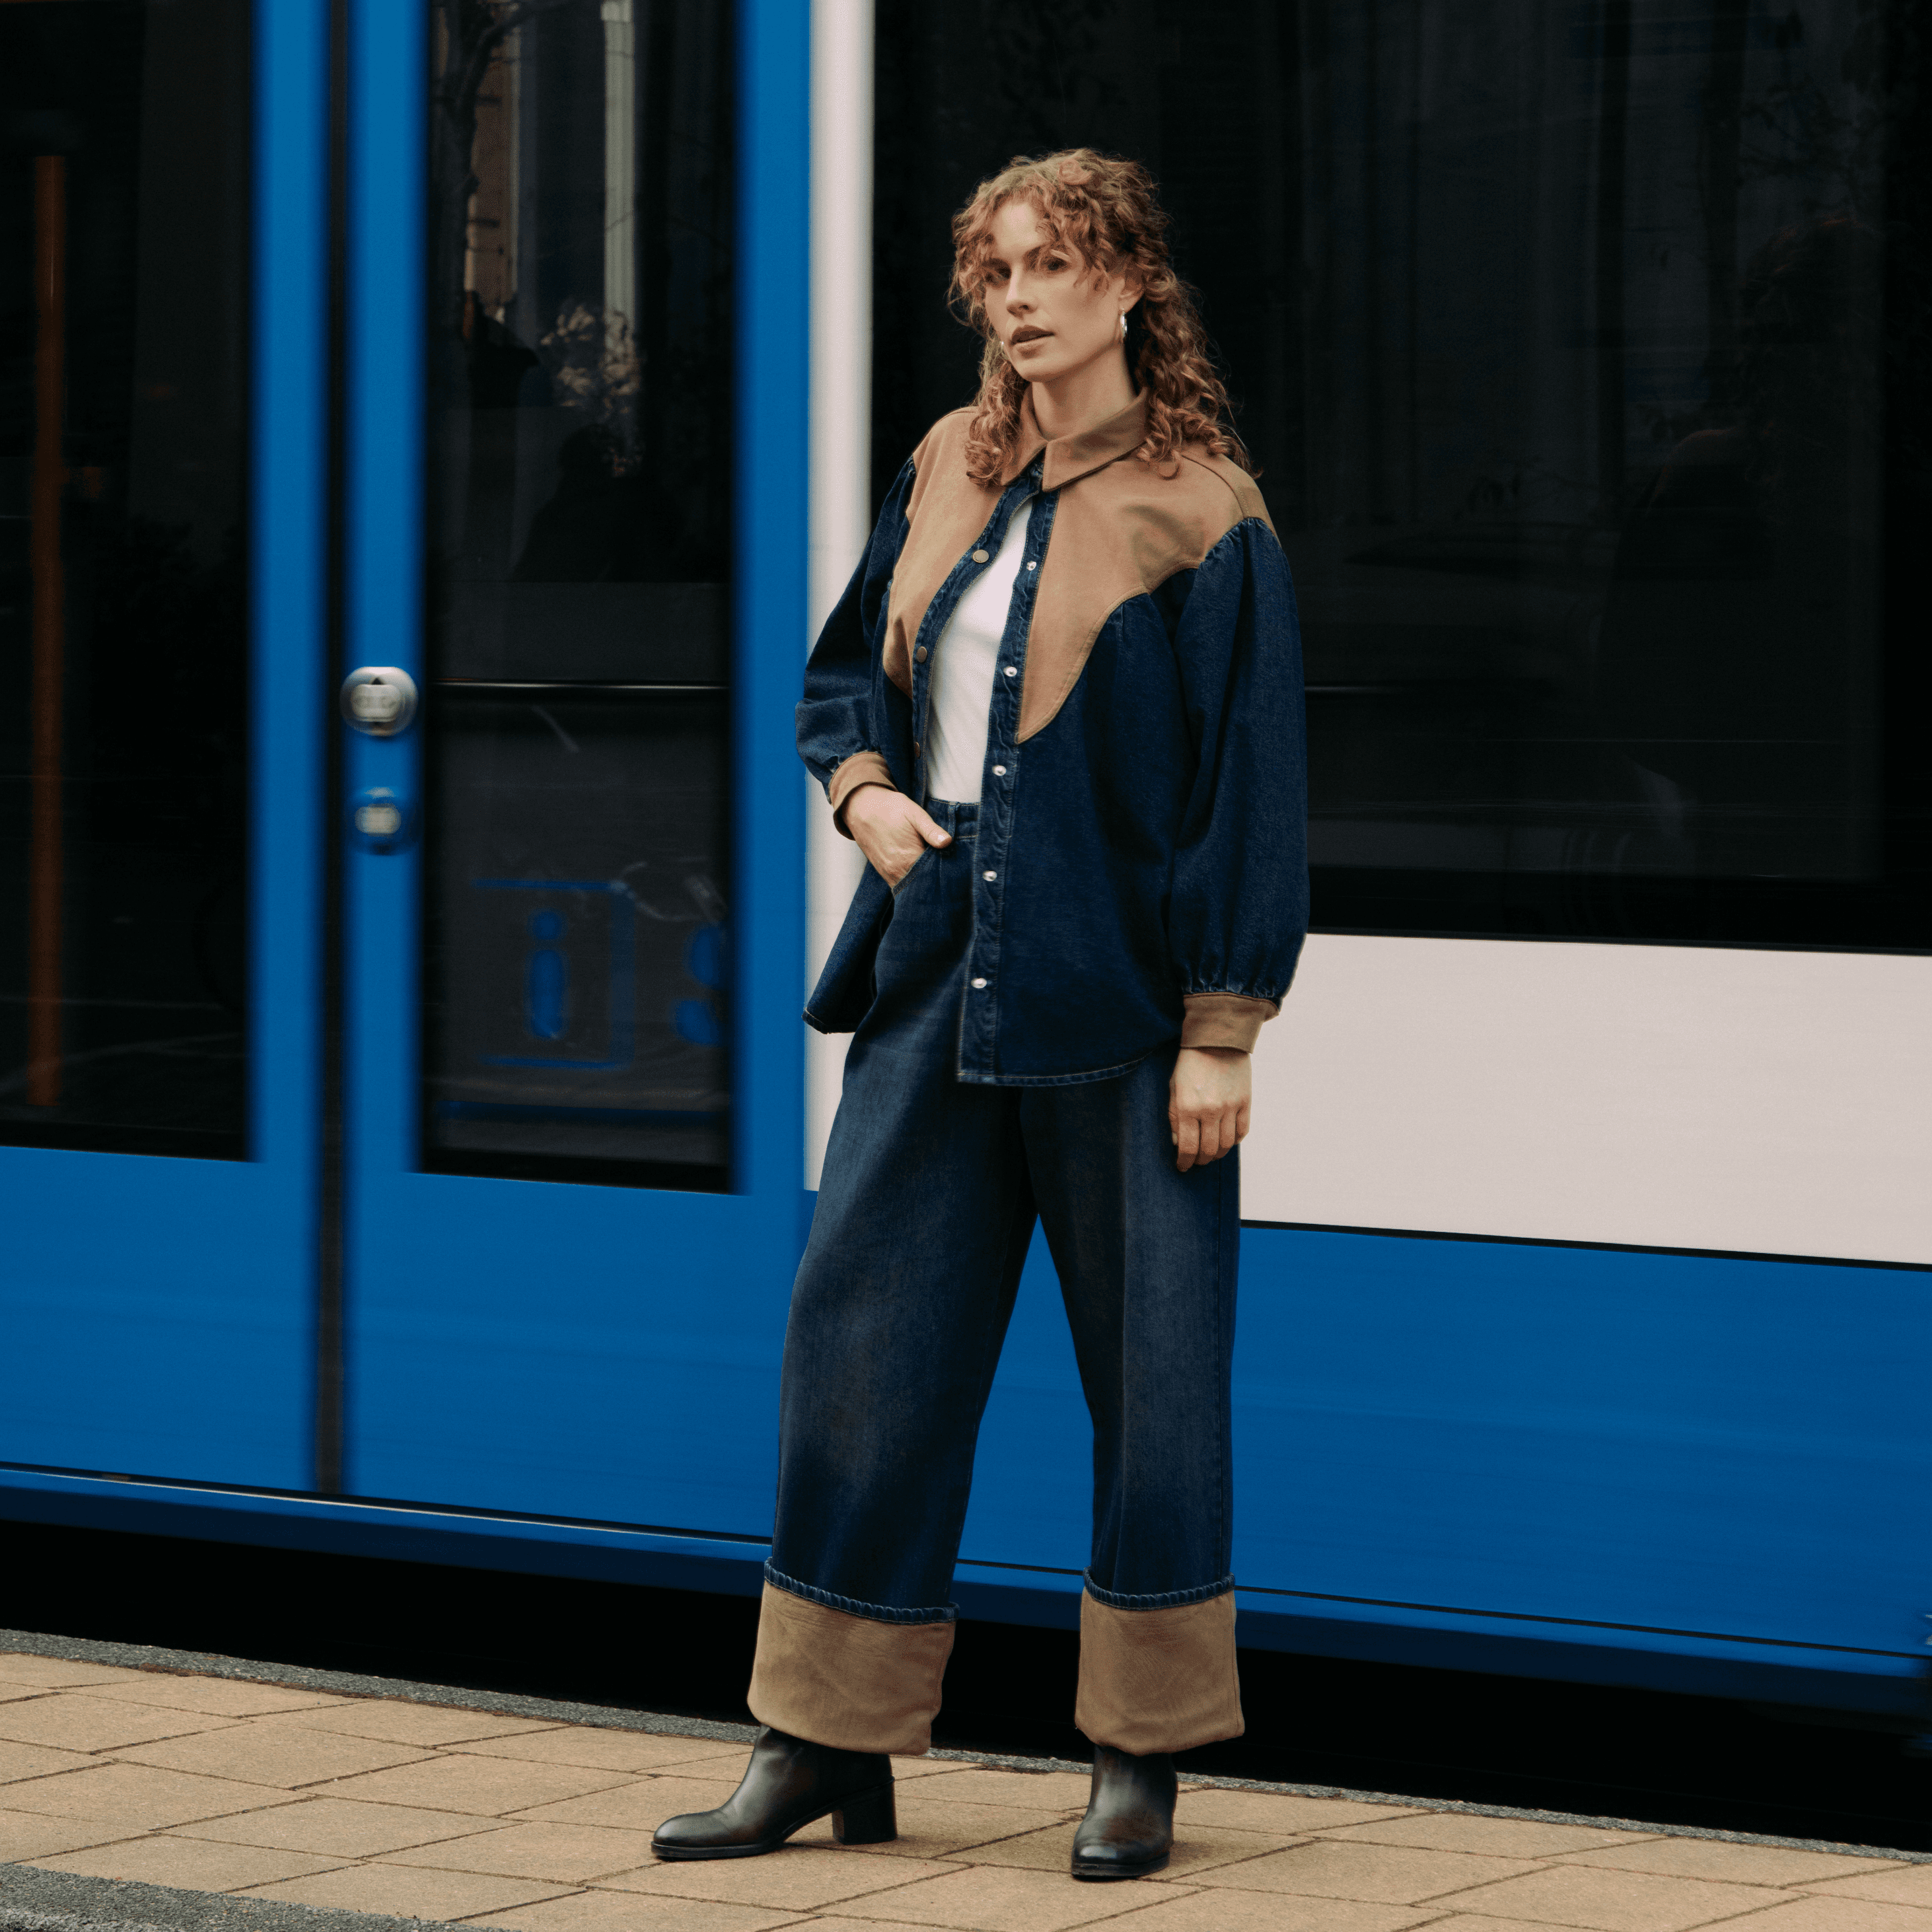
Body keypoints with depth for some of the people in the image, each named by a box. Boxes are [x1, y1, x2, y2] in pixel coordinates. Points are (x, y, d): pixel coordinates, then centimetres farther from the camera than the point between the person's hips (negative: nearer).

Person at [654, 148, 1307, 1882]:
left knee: (1150, 1365, 1)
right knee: (861, 1336, 5)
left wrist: (1220, 1035, -12)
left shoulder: (1202, 516, -7)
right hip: (934, 988, 6)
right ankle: (833, 1745, 13)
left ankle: (1141, 1759, 13)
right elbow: (845, 670, 24)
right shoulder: (947, 479, 10)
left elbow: (1250, 787, -8)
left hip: (1116, 1005, -6)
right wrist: (864, 792, 2)